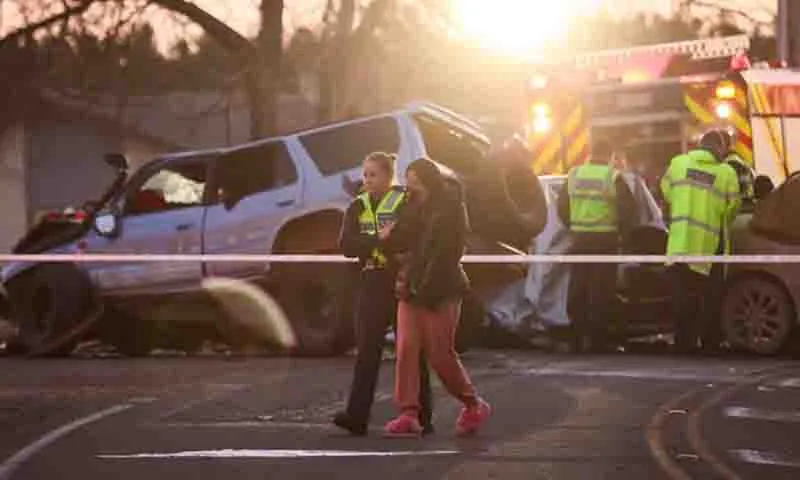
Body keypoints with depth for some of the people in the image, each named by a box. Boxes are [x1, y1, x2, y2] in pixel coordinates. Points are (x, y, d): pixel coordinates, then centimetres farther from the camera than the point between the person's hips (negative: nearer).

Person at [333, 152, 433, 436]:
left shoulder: (405, 204, -2)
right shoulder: (358, 207, 10)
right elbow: (346, 246, -2)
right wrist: (379, 238, -15)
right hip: (372, 283, 3)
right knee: (367, 351, -5)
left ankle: (422, 417, 11)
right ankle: (356, 416, -11)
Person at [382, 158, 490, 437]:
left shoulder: (450, 208, -7)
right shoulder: (416, 207, 15)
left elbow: (445, 255, -12)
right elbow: (401, 243, 16)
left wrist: (425, 289, -16)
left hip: (441, 292, -7)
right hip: (411, 290, 7)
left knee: (441, 355, -2)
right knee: (406, 349, -6)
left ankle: (473, 406, 18)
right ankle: (408, 414, -8)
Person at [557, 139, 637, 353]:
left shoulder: (574, 175, 6)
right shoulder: (612, 177, -6)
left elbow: (562, 206, 11)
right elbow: (629, 208, -7)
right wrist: (619, 228, 8)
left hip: (580, 239, 4)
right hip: (605, 239, -4)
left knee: (577, 289, 9)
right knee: (601, 291, -1)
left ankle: (578, 337, 10)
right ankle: (598, 339, -3)